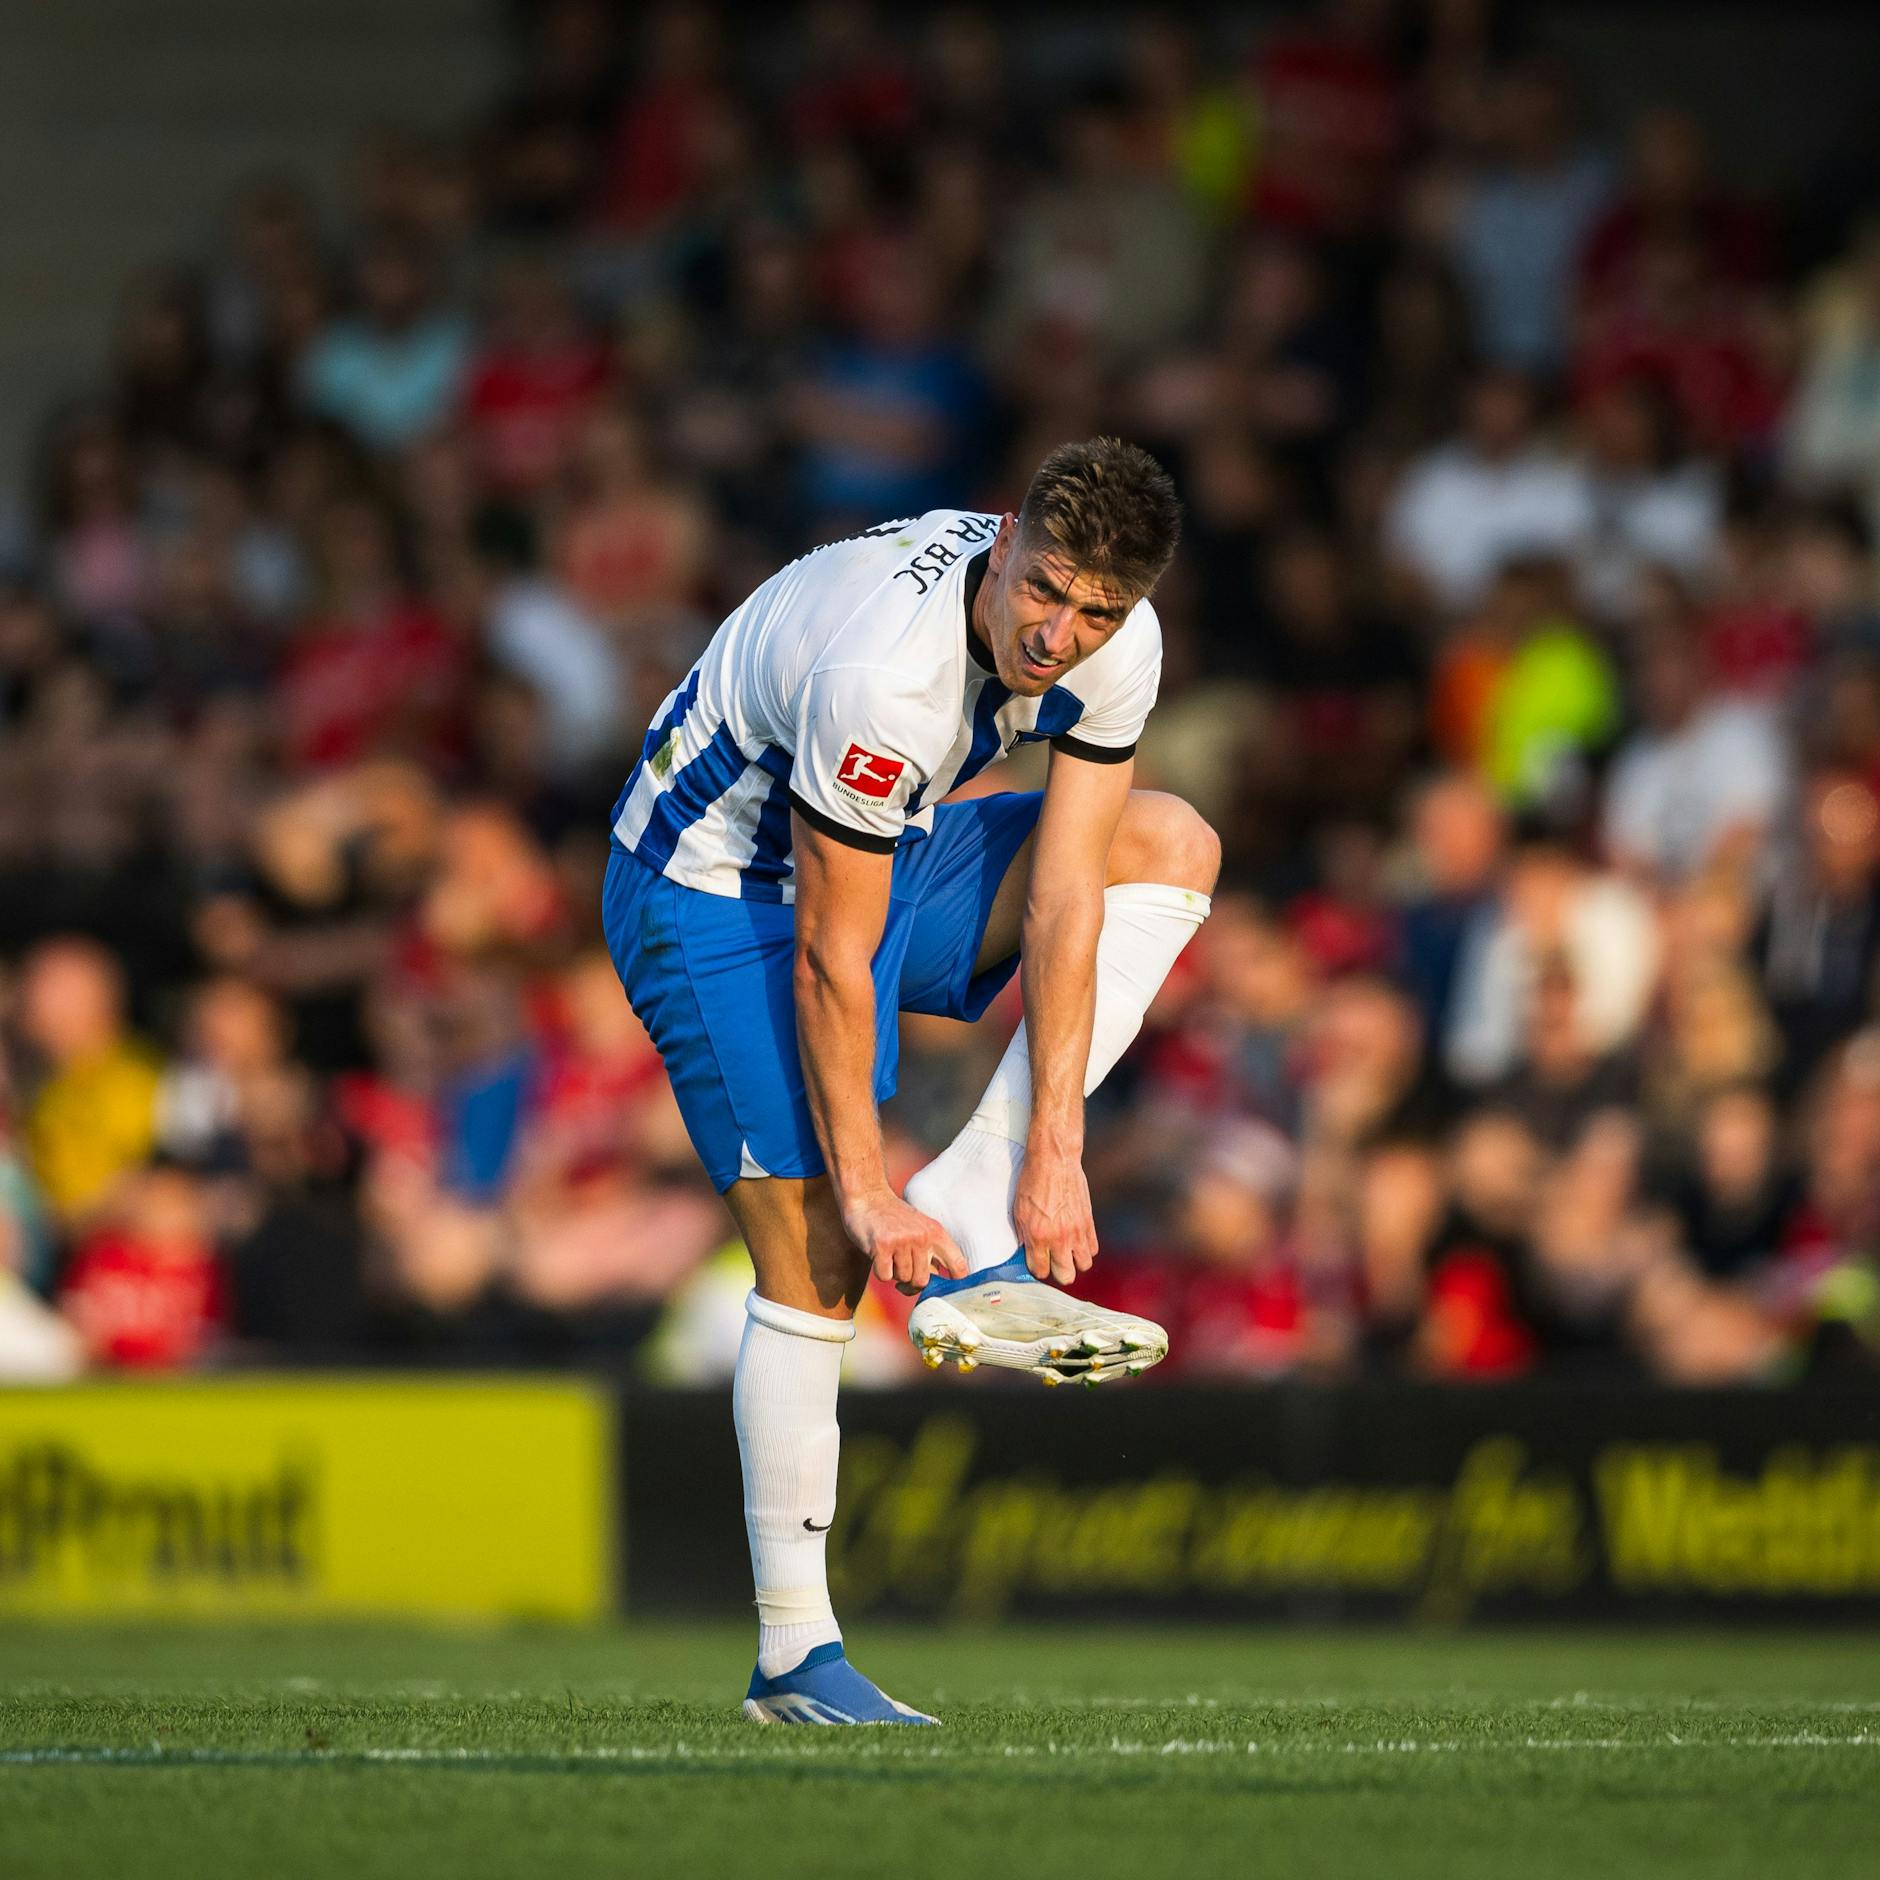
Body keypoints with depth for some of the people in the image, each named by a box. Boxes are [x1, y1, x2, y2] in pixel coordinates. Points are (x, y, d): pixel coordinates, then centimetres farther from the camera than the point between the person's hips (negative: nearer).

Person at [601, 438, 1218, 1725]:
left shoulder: (1119, 648, -16)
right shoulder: (882, 675, -37)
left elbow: (1063, 900, -14)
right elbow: (830, 960, -30)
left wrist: (1052, 1150, -18)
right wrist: (866, 1189, -24)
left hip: (878, 853, 7)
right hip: (716, 891, -7)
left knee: (1172, 847, -6)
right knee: (822, 1258, -13)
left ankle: (976, 1255, -12)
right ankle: (795, 1656, -5)